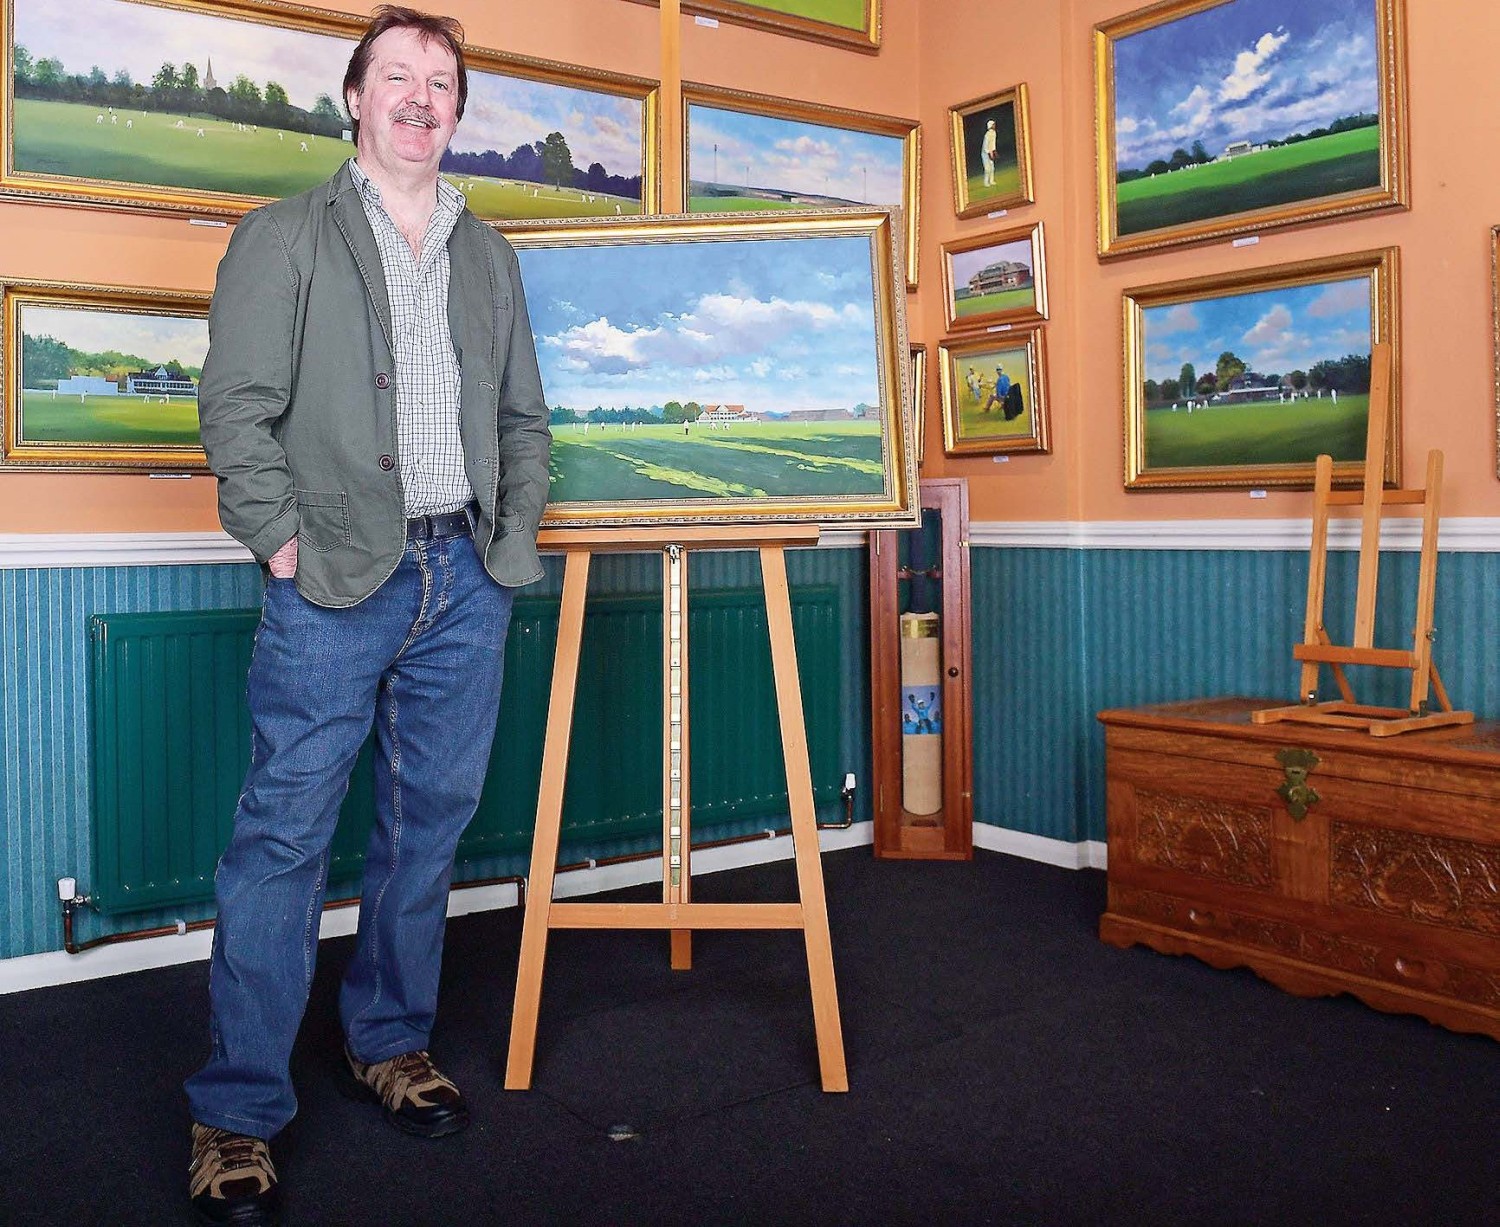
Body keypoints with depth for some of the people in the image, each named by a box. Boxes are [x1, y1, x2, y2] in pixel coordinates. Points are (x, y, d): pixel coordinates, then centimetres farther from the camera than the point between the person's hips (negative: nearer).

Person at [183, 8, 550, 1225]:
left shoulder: (489, 255, 17)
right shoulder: (284, 237, 4)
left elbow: (525, 415, 19)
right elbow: (237, 405, -2)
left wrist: (513, 532, 7)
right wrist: (284, 541, -9)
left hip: (466, 578, 5)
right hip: (336, 579, -4)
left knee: (434, 819, 10)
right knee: (285, 833, -3)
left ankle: (390, 1043, 28)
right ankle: (237, 1113, 8)